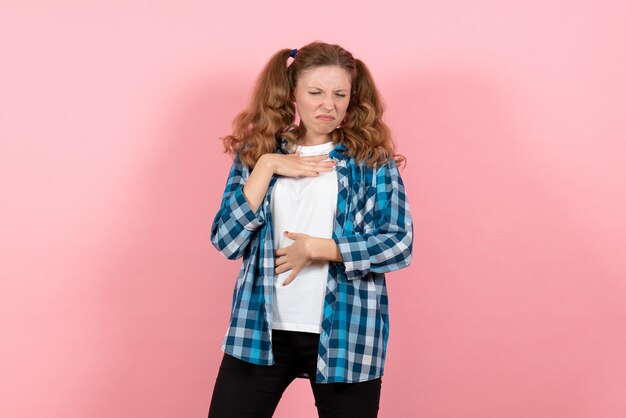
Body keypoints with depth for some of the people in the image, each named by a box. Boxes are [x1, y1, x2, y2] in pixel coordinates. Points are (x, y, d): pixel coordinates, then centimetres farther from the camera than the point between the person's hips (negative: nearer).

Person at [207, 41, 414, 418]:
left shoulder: (373, 160, 0)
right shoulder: (256, 154, 4)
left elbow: (399, 245, -8)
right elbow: (225, 242, -5)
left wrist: (318, 248, -14)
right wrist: (266, 167, -12)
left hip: (347, 335, -1)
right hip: (260, 330, 1)